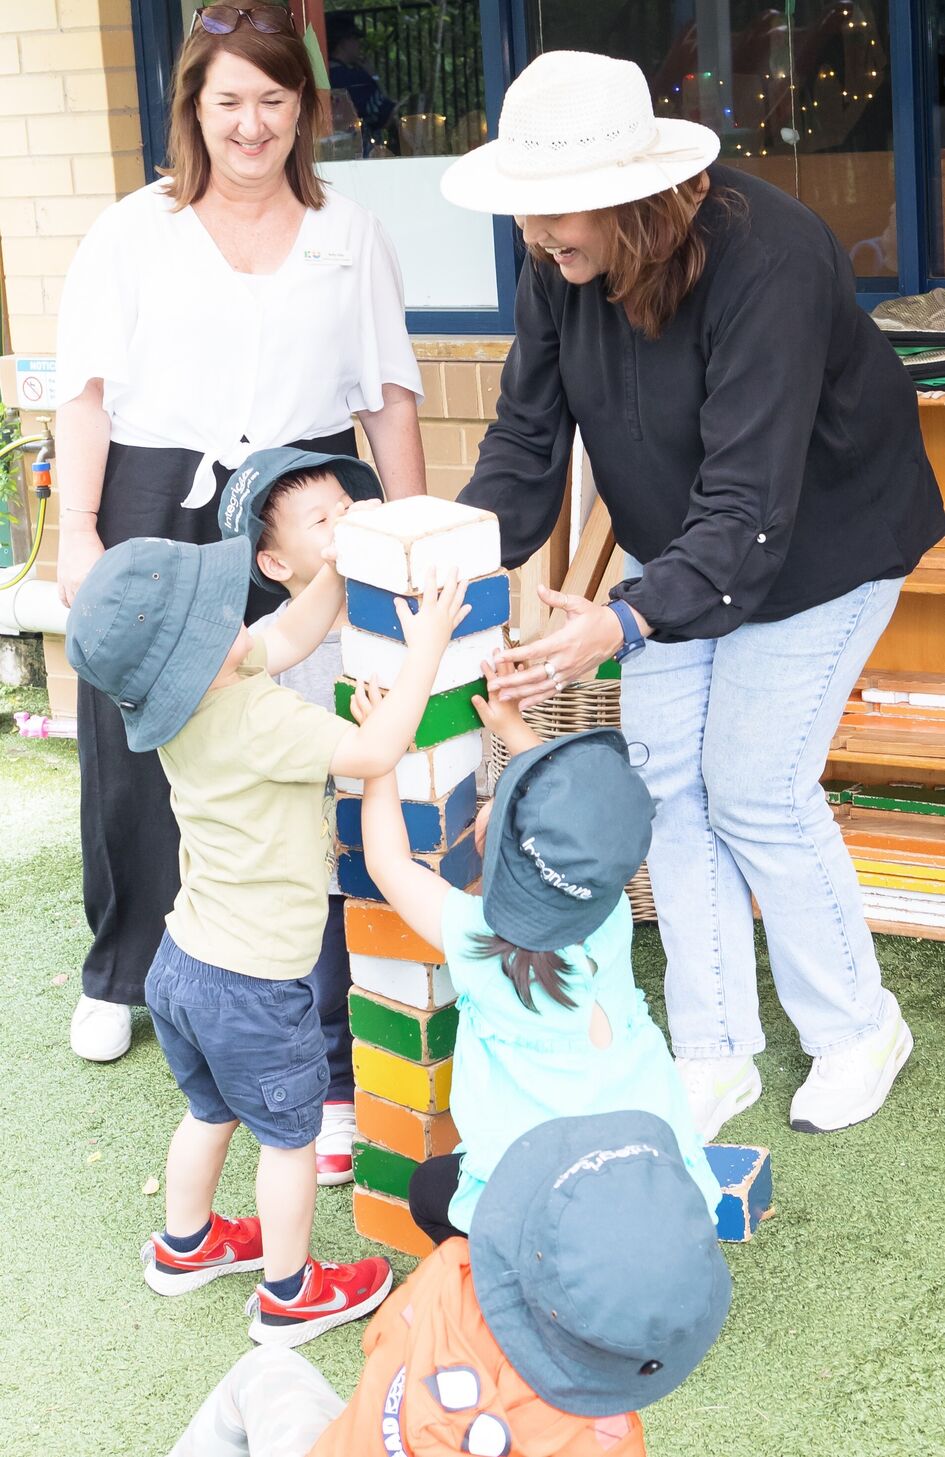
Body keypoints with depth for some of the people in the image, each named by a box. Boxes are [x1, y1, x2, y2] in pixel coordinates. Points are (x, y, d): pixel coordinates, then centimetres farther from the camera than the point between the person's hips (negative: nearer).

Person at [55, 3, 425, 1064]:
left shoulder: (350, 235, 13)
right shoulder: (134, 230, 8)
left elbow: (388, 392, 12)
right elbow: (87, 387, 2)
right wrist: (78, 531, -7)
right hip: (156, 509, -1)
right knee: (140, 745, 4)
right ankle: (121, 975, 22)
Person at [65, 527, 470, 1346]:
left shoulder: (189, 701, -4)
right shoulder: (255, 719, -30)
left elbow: (287, 640, 10)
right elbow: (374, 752, -30)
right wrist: (425, 648, -23)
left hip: (184, 966, 8)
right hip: (255, 987, -8)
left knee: (212, 1113, 29)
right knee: (289, 1137, 13)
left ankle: (183, 1246, 49)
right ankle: (290, 1296, 29)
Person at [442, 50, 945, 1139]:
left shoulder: (763, 256, -36)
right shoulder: (558, 266, -14)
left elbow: (751, 506, -39)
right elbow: (526, 436, -10)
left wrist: (625, 623, -51)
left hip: (819, 544, -7)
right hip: (679, 546, 7)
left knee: (755, 791, -6)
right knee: (666, 781, 3)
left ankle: (858, 1031, 19)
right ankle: (715, 1058, 15)